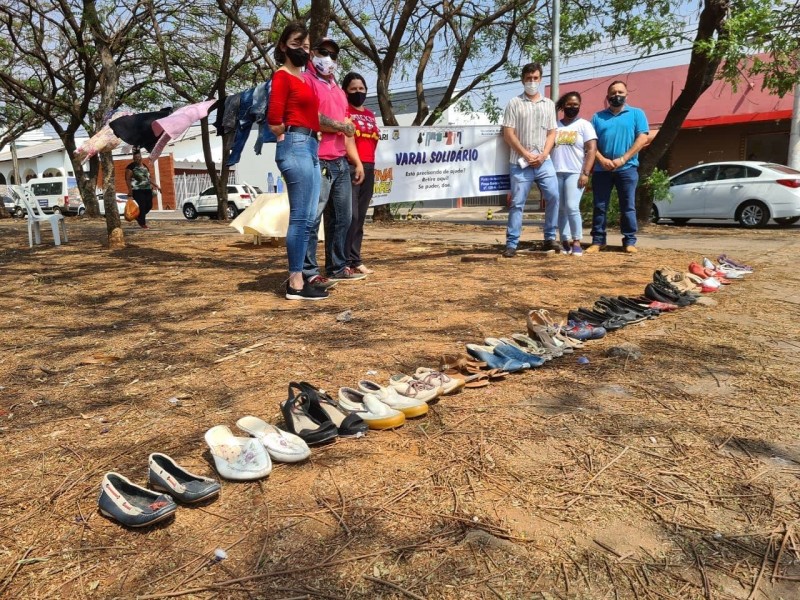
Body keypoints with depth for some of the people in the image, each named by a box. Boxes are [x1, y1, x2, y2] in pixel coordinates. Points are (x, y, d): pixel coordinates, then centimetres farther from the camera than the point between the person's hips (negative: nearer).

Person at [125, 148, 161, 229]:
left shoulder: (145, 166, 16)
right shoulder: (130, 167, -5)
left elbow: (149, 178, 25)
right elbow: (127, 179, -9)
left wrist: (156, 186, 19)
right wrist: (130, 192, -17)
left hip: (147, 189, 7)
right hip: (137, 190, -7)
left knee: (149, 206, 8)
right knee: (141, 206, -9)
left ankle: (139, 217, 33)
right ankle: (142, 224, 2)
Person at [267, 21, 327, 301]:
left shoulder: (304, 78, 23)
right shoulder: (282, 76, -3)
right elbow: (274, 121, -12)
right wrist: (288, 136, 5)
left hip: (310, 148, 9)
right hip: (295, 147, -9)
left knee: (308, 218, 9)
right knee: (300, 217, -10)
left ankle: (297, 277, 15)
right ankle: (296, 284, -7)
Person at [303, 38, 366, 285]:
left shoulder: (338, 89, 26)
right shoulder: (306, 81, -1)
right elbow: (314, 118, -17)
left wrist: (357, 161, 20)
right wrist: (341, 126, -3)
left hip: (341, 163, 9)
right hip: (318, 162, -9)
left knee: (342, 218, 10)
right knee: (311, 219, -8)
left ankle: (337, 267, 19)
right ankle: (309, 273, -5)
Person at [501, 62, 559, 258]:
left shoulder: (549, 104, 13)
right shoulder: (514, 103, 3)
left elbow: (552, 133, 10)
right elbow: (508, 134, -4)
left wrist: (543, 155, -6)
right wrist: (526, 154, -10)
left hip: (544, 162, 3)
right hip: (521, 163, -3)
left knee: (553, 196, -4)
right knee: (517, 203, -3)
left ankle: (550, 238, 10)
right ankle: (511, 244, 0)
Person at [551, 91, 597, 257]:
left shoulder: (584, 125, 5)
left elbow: (591, 150, -2)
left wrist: (585, 173, -13)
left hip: (574, 173, -4)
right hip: (555, 173, 4)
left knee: (572, 207, -16)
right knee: (560, 209, 4)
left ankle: (576, 242, -7)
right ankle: (566, 242, 11)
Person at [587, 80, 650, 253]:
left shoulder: (636, 113, 9)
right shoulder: (598, 116, 15)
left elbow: (642, 138, -2)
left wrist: (622, 159, -12)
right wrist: (602, 160, -11)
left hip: (627, 169, -2)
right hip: (601, 169, 2)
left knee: (628, 207, 0)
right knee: (599, 206, 2)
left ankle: (629, 241, 5)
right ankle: (597, 240, 7)